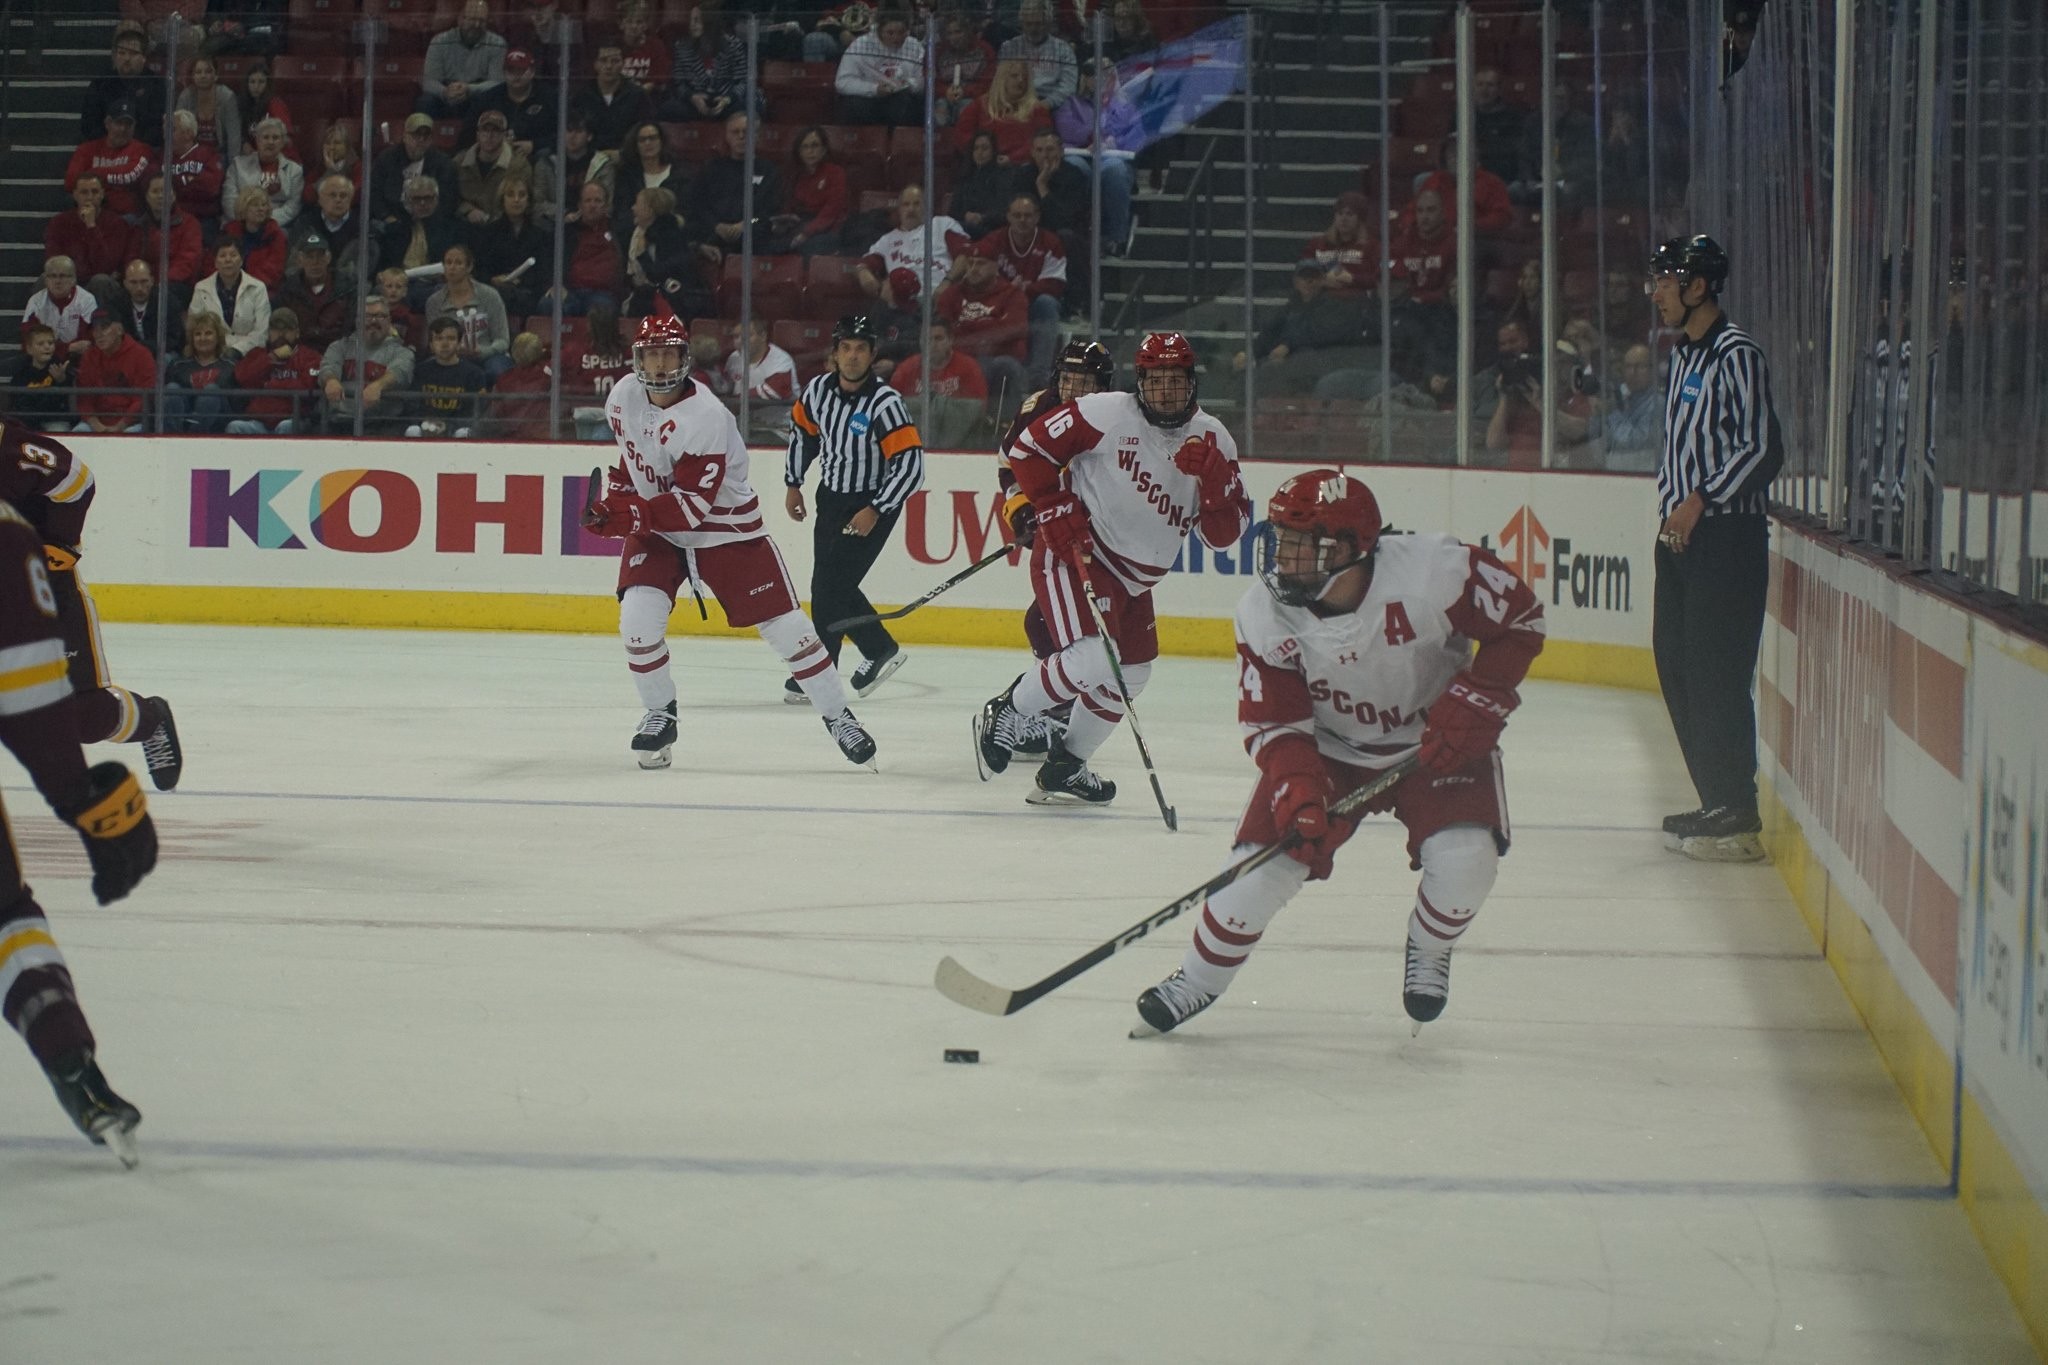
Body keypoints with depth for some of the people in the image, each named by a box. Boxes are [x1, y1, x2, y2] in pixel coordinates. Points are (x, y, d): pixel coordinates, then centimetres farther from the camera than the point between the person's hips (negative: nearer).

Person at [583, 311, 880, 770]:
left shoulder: (706, 417, -28)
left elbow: (692, 506, -30)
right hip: (654, 530, 5)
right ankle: (659, 715, 5)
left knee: (784, 624, -4)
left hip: (726, 530, -4)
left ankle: (837, 716, 11)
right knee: (638, 618, -17)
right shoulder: (623, 397, -7)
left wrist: (628, 514, -35)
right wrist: (614, 500, 5)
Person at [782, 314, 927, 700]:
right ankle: (880, 650, 28)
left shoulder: (885, 404, -24)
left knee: (831, 586, -11)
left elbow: (910, 465, -24)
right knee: (829, 585, 11)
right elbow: (802, 432, 14)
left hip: (873, 504, -7)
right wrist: (793, 485, 16)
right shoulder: (818, 390, -6)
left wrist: (875, 511, -26)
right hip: (831, 496, 7)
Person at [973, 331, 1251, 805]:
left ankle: (1063, 766, 31)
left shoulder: (1212, 440, 1)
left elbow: (1224, 533, -4)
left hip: (1133, 578, 8)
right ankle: (1004, 716, -4)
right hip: (1074, 553, -8)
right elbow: (1028, 449, -10)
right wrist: (1057, 513, -16)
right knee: (1092, 657, -25)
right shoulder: (1108, 414, -15)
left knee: (1130, 674, 16)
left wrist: (1214, 477, -21)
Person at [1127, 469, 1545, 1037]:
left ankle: (1429, 952, 11)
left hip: (1436, 741, -1)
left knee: (1465, 860, -24)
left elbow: (1520, 618, -16)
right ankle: (1198, 981, 14)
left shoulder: (1433, 569, -30)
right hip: (1329, 749, 1)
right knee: (1260, 866, -13)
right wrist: (1297, 791, -33)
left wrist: (1472, 705, -23)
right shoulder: (1264, 612, -21)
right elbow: (1272, 723, -15)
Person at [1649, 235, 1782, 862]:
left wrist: (1699, 501, -20)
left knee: (1717, 670, -11)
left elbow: (1763, 449, -17)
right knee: (1675, 662, 10)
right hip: (1680, 532, 10)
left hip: (1727, 534, -10)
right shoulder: (1683, 356, 17)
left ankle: (1739, 818, -8)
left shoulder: (1736, 355, -12)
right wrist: (1672, 509, 16)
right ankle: (1716, 802, 17)